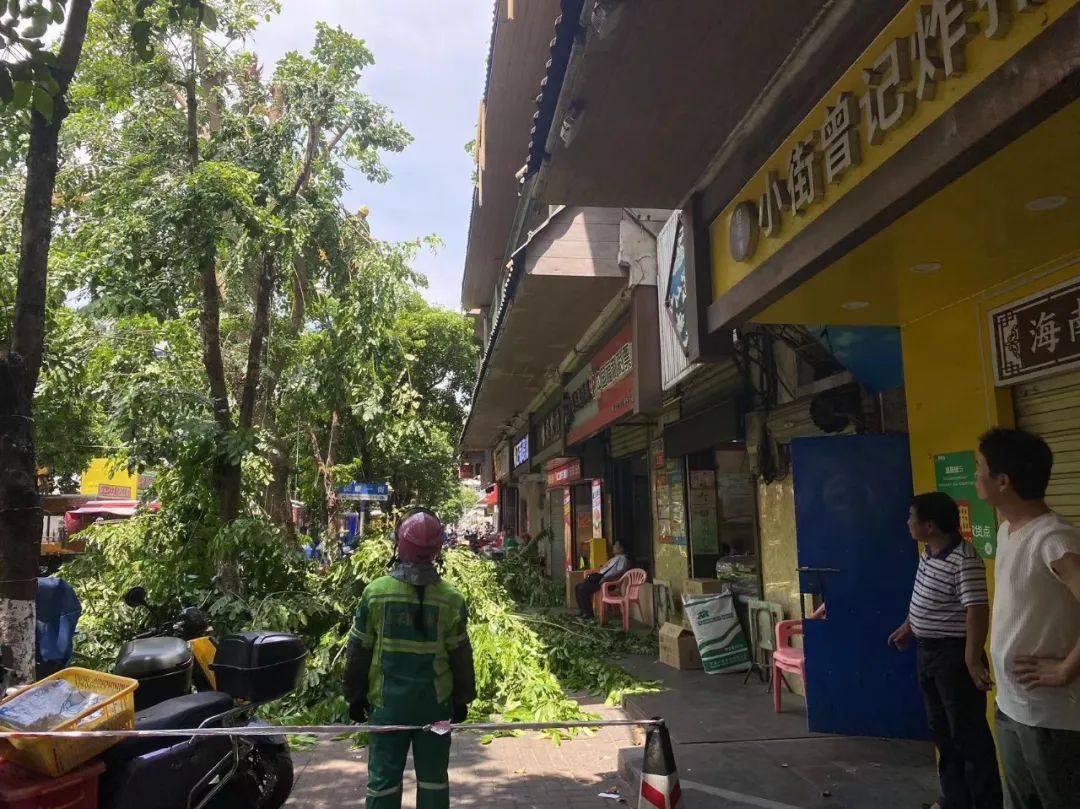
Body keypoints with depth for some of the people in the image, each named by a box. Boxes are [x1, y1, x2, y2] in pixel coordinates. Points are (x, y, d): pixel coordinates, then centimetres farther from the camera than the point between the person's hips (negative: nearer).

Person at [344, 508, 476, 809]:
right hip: (436, 704, 0)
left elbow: (358, 652, -1)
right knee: (433, 778, 13)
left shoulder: (376, 592, -9)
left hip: (387, 703, 0)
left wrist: (355, 696, 11)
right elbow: (460, 657, -2)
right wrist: (462, 699, 11)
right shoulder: (451, 599, -9)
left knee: (384, 778, 10)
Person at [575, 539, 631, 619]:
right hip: (600, 577, 10)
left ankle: (589, 614, -14)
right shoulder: (614, 558, 26)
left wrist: (606, 578, -29)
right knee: (578, 587, 1)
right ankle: (582, 611, 5)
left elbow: (620, 572, -19)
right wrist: (593, 575, 16)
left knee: (583, 589, -22)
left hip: (607, 581, -10)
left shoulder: (623, 558, -5)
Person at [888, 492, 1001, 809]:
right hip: (928, 652, 10)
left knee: (969, 733, 2)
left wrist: (972, 660, -30)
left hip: (954, 655, -9)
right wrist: (908, 627, 28)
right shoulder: (928, 553, 6)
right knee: (941, 729, 18)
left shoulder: (964, 561, -24)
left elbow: (977, 611, -28)